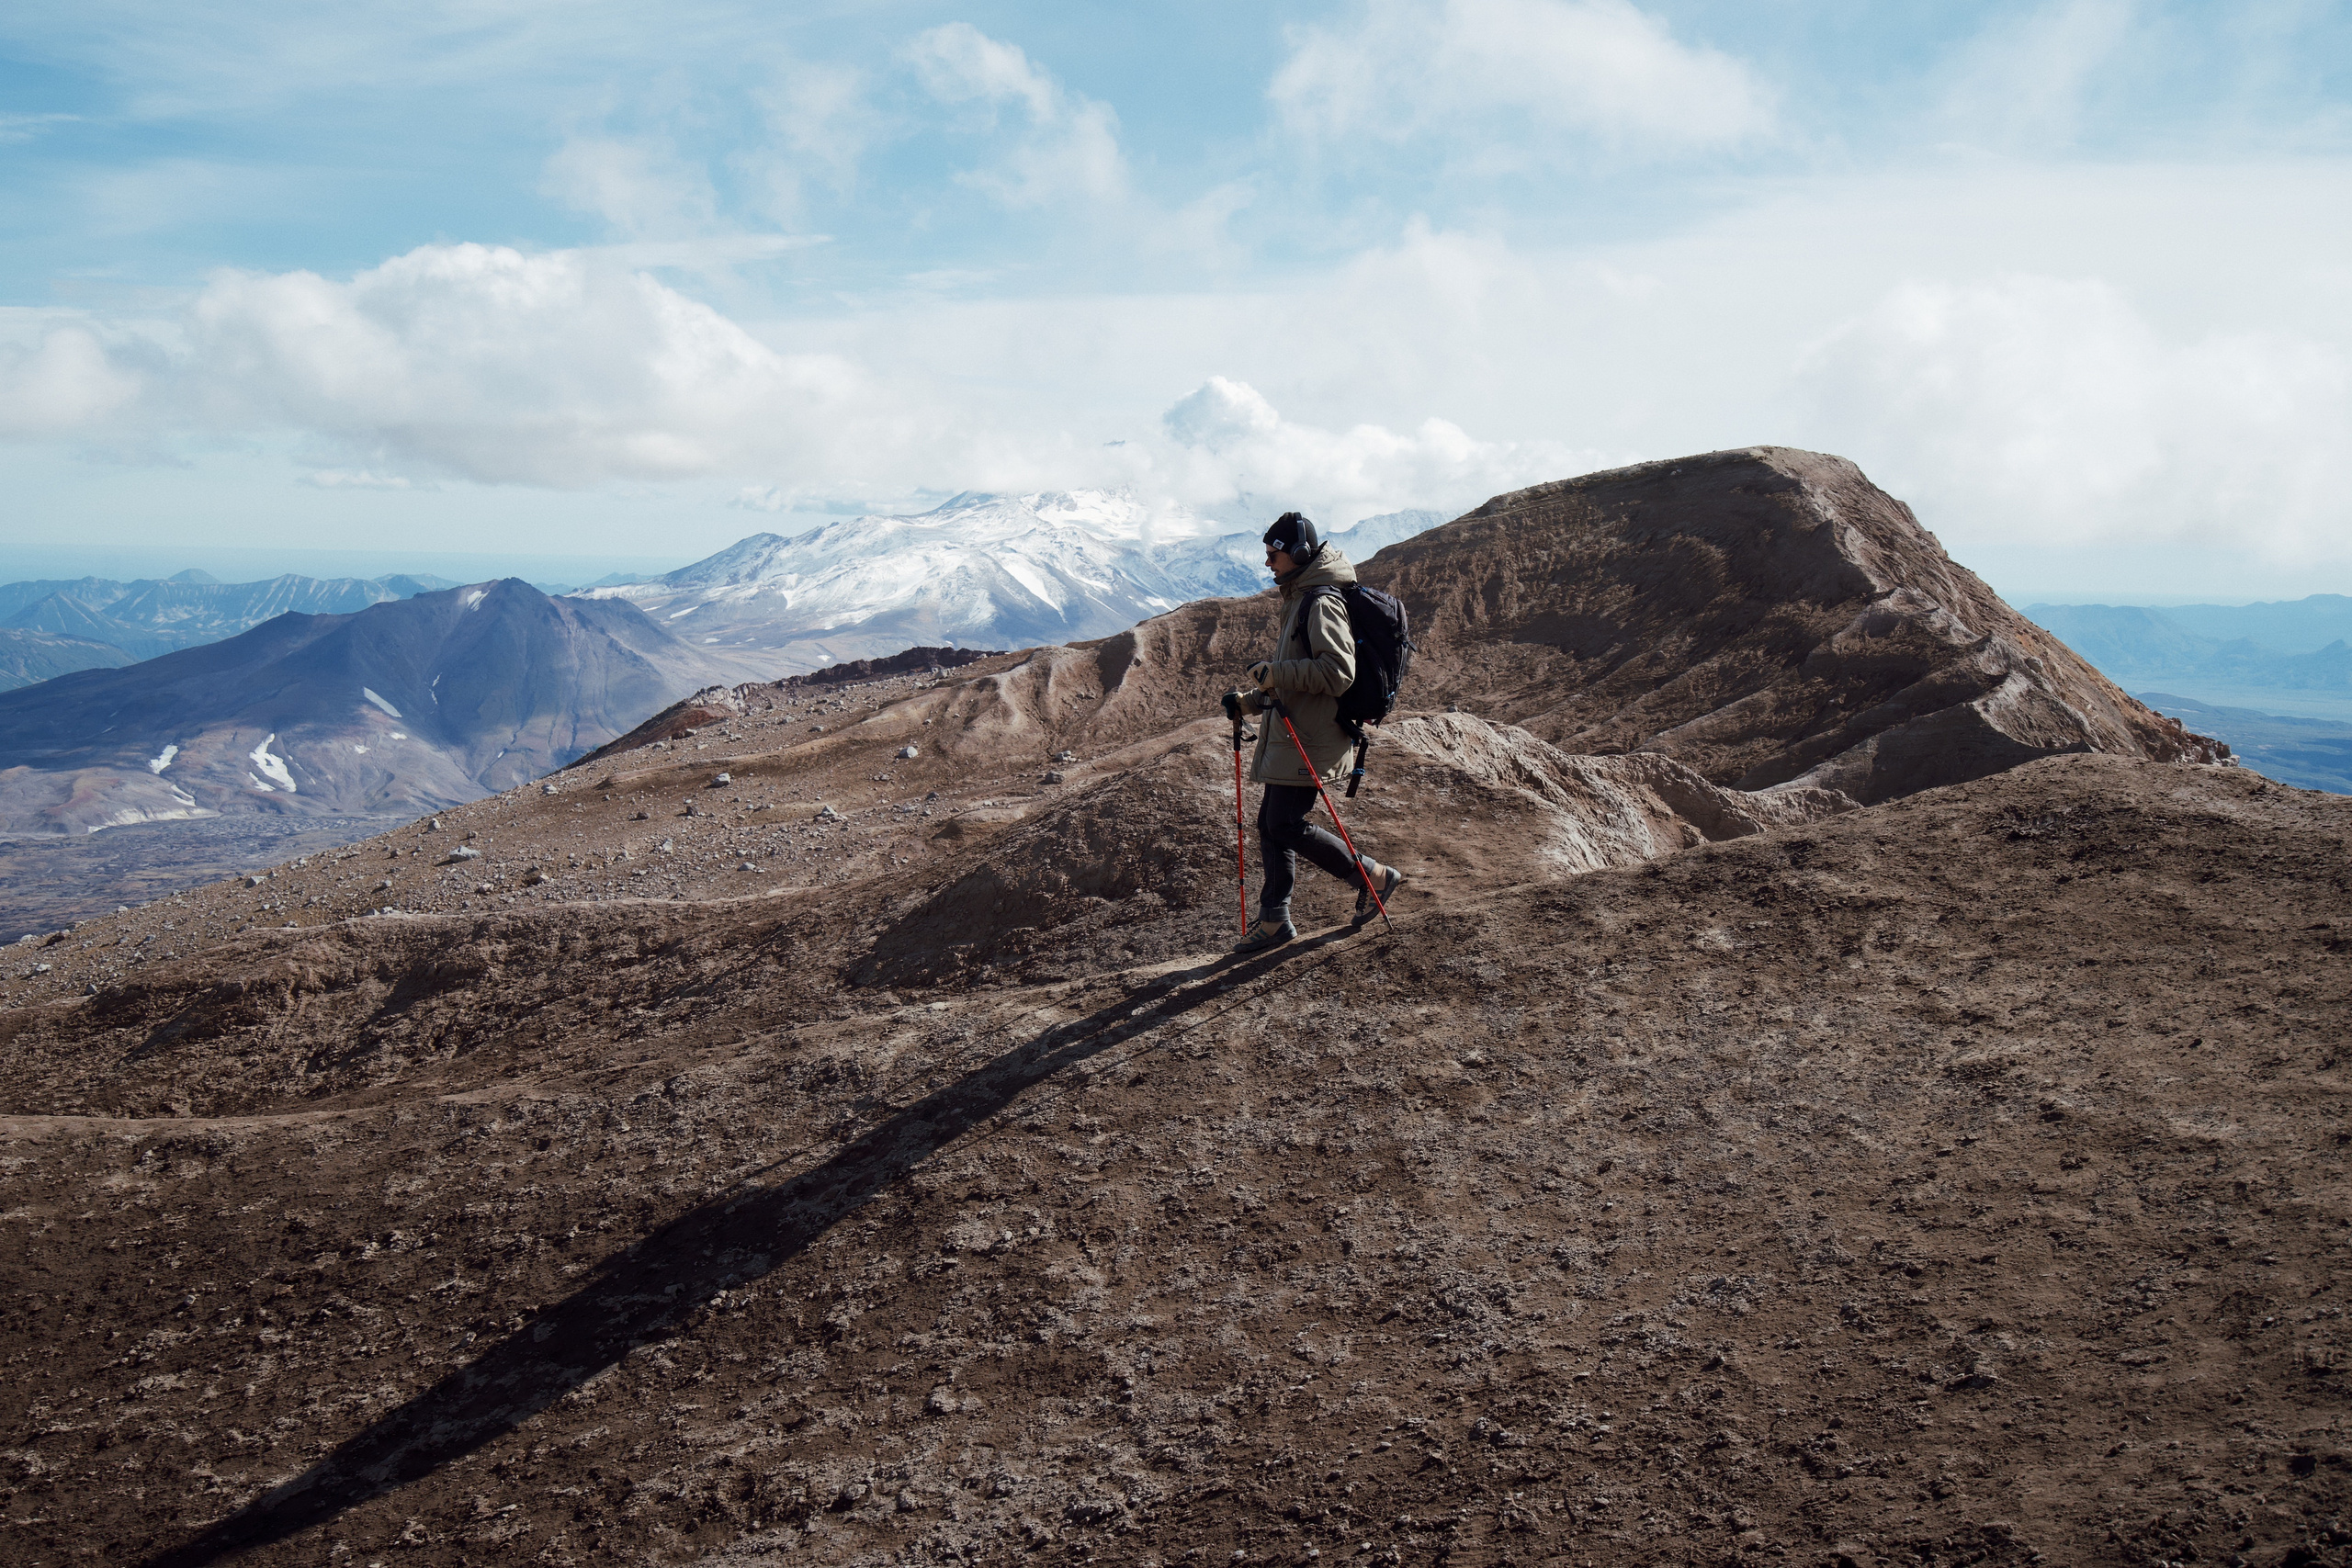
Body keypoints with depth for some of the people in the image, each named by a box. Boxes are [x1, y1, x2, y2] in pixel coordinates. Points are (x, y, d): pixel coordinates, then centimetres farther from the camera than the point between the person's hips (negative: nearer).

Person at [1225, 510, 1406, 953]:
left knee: (1288, 825, -7)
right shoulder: (1300, 600, 17)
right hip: (1288, 735, 10)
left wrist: (1276, 672, -25)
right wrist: (1251, 700, 14)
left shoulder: (1322, 604, -15)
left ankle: (1374, 877, 5)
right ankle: (1274, 918, 15)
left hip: (1310, 740, -10)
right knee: (1271, 823, 9)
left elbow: (1338, 673, -25)